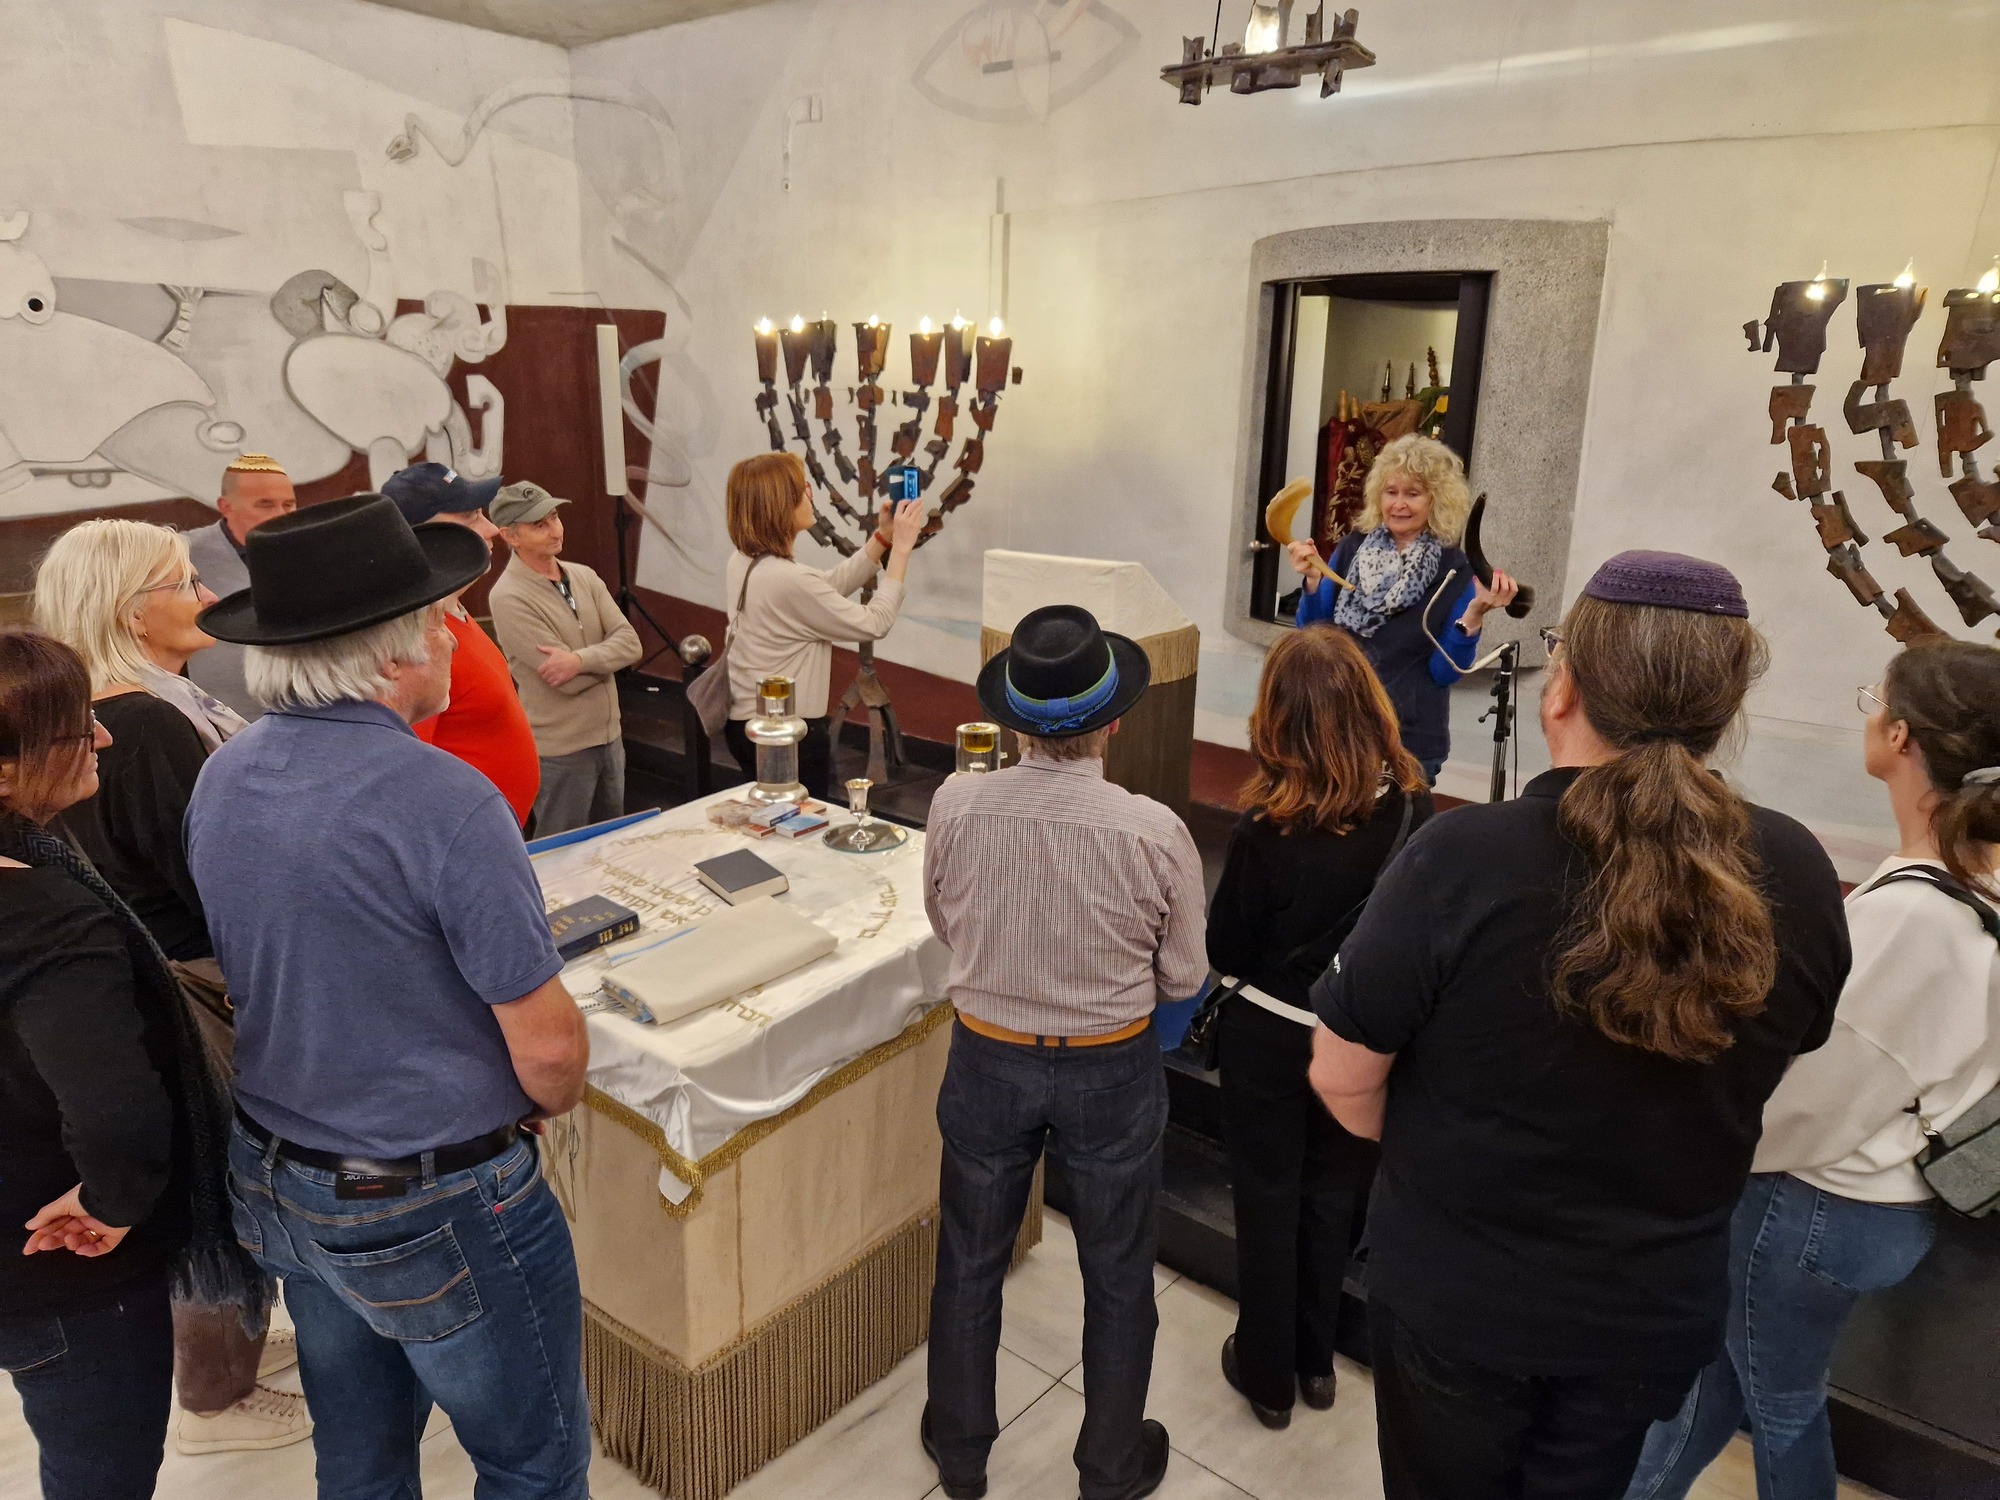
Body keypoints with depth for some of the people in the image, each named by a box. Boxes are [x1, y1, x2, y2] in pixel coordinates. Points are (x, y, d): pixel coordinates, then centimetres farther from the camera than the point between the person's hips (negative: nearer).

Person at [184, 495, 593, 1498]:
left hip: (280, 1188, 8)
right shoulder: (441, 799, -27)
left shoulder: (218, 781, -3)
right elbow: (546, 1046, -23)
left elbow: (268, 972, 10)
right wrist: (551, 1102, -1)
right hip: (438, 1216, -7)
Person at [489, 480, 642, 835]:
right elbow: (567, 681, -23)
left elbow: (631, 643, -7)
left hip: (609, 736, 6)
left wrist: (581, 660, -24)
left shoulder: (584, 576, 4)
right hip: (560, 750, -6)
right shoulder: (510, 597, -18)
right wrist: (608, 653, -6)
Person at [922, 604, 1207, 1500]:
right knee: (1117, 1276, 21)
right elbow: (1181, 978, -9)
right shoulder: (1154, 832, -23)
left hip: (987, 1060, 2)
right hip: (1110, 1072, -1)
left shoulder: (955, 807, -18)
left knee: (970, 1260, 24)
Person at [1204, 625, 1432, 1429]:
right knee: (1335, 1196, 23)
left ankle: (1267, 1372, 35)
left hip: (1270, 1037, -3)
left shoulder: (1264, 828, -26)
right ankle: (1315, 1360, 42)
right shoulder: (1413, 808, -16)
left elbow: (1226, 951, -13)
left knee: (1269, 1200, 17)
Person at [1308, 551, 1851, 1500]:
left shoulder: (1466, 856, -28)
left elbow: (1342, 1076, -16)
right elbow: (1776, 1059, 4)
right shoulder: (1799, 876, -15)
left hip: (1454, 1295, -3)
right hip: (1657, 1311, 3)